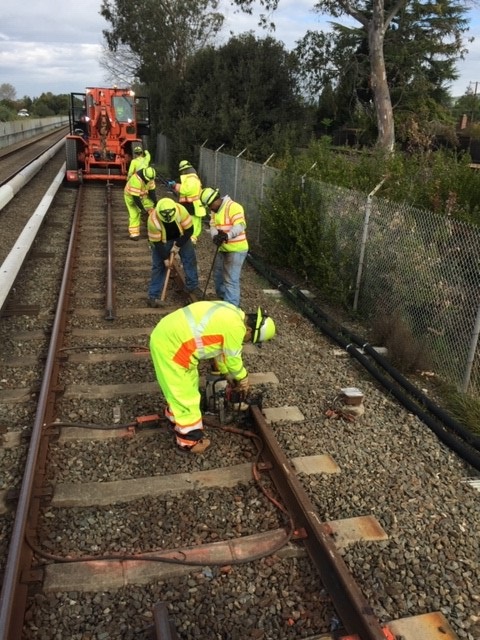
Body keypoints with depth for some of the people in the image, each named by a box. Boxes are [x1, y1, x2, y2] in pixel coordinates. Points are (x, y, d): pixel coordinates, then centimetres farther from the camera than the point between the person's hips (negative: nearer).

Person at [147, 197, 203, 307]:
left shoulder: (181, 210, -34)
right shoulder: (153, 220, -35)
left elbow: (189, 230, -22)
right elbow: (156, 242, -24)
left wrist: (178, 245, -20)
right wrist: (165, 258, -19)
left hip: (181, 237, 2)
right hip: (161, 241, -2)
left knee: (190, 259, 2)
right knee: (159, 266, -5)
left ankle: (192, 286, 20)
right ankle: (153, 296, 2)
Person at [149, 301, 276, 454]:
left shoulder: (231, 315, 11)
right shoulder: (236, 327, -19)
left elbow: (221, 349, 23)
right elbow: (233, 360, -6)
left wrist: (228, 375, 30)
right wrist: (243, 381, 12)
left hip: (168, 335, 10)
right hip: (170, 345, -10)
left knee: (187, 384, 26)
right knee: (185, 394, 3)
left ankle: (175, 417, 46)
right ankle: (189, 441, 18)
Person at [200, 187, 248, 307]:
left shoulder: (233, 207, -17)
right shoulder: (214, 210, 10)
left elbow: (240, 225, -28)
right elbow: (213, 226, 1)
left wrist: (228, 235, -44)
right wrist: (215, 237, -22)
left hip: (236, 250, -9)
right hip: (222, 249, 9)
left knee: (231, 280, -10)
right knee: (218, 275, 20)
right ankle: (224, 299, 37)